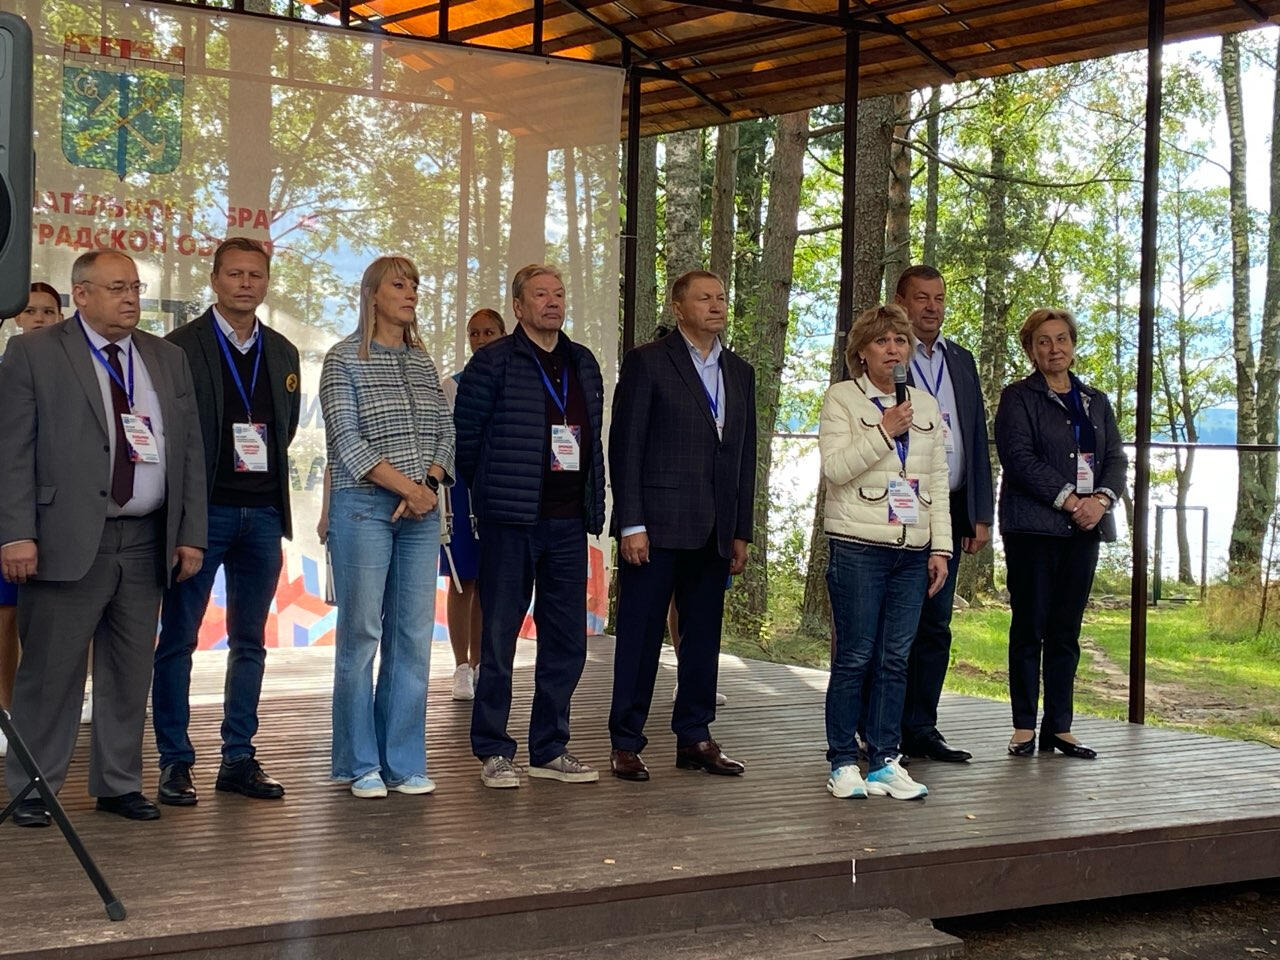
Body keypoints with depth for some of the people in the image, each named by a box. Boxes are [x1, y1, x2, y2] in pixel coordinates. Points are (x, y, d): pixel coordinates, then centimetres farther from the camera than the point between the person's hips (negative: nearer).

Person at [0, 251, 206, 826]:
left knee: (131, 674, 9)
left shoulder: (168, 359, 14)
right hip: (67, 541, -4)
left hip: (146, 542, 5)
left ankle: (118, 784, 20)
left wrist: (191, 533, 7)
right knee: (50, 671, -1)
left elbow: (190, 450, 14)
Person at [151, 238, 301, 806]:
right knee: (178, 640, 0)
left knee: (250, 642, 10)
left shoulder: (282, 354, 13)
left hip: (263, 512, 5)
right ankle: (175, 764, 7)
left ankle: (239, 759, 17)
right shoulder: (180, 348, -3)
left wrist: (268, 473, 7)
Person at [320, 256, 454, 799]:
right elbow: (347, 439, -9)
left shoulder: (423, 363, 15)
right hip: (363, 506, -5)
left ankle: (404, 762, 10)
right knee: (361, 634, -3)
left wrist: (429, 484, -6)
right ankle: (360, 764, 5)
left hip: (421, 509, 5)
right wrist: (406, 486, -13)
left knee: (414, 636, 4)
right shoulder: (344, 360, -1)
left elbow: (445, 433, 12)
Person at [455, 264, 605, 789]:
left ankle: (550, 749, 17)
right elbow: (465, 434, -2)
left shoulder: (584, 365, 14)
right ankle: (493, 751, 9)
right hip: (510, 520, -5)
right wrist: (490, 491, 4)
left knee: (567, 640, 7)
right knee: (499, 637, 0)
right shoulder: (493, 362, -3)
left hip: (568, 521, 5)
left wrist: (592, 504, 11)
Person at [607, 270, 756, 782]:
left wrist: (741, 532, 11)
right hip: (656, 526, -5)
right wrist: (631, 524, -13)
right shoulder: (646, 362, -2)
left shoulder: (740, 372, 15)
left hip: (713, 532, 5)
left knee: (704, 638, 9)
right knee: (640, 637, 0)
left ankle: (694, 739, 19)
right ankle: (625, 744, 8)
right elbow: (625, 446, -7)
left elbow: (745, 456, 16)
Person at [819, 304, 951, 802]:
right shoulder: (841, 398, 0)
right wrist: (884, 432, -18)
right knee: (854, 658, -3)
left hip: (913, 551, 5)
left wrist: (940, 547, 8)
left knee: (896, 659, 5)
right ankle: (843, 764, 5)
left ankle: (884, 761, 11)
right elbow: (834, 468, -11)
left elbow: (938, 480, 14)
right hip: (859, 547, -5)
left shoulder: (925, 404, 14)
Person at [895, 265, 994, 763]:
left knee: (934, 626, 8)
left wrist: (981, 514, 11)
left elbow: (977, 440, 17)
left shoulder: (961, 361, 16)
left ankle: (920, 730, 15)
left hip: (949, 511, 6)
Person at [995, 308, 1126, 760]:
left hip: (1084, 528, 5)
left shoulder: (1096, 401, 18)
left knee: (1067, 630, 6)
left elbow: (1117, 459, 12)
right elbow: (1019, 457, -10)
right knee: (1029, 626, -2)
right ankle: (1024, 726, 4)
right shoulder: (1017, 398, 1)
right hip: (1033, 526, -5)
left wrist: (1101, 498, -8)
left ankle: (1059, 727, 10)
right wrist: (1068, 499, -16)